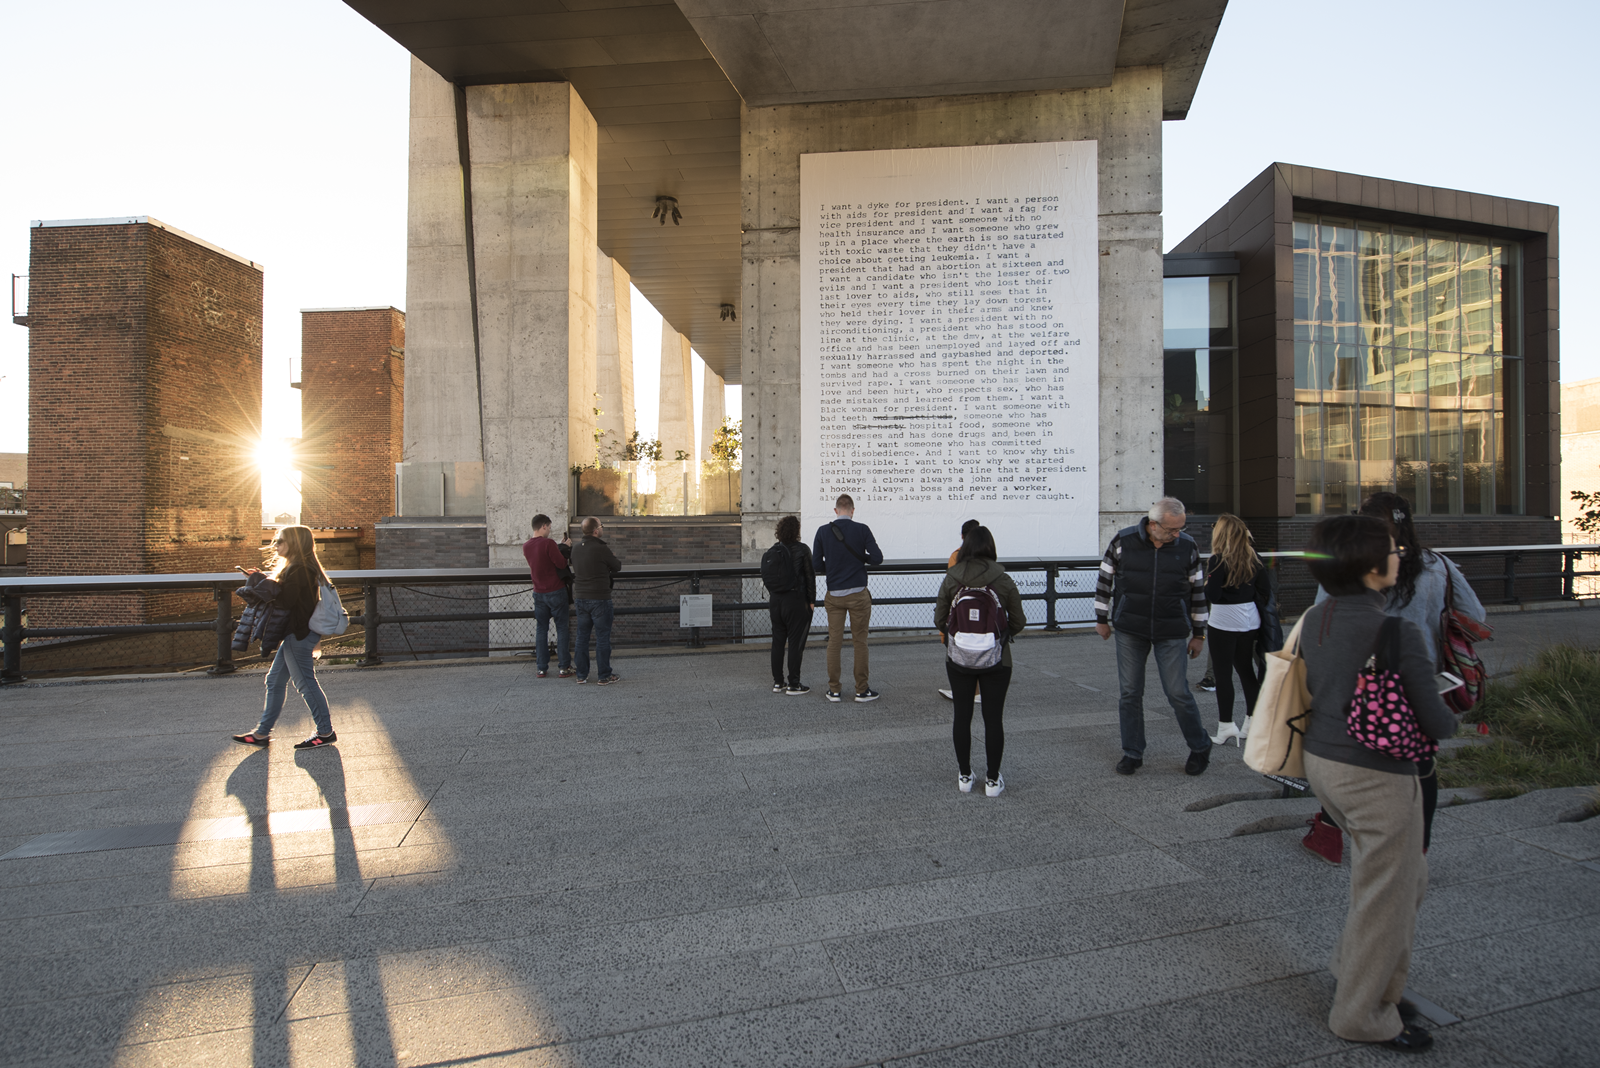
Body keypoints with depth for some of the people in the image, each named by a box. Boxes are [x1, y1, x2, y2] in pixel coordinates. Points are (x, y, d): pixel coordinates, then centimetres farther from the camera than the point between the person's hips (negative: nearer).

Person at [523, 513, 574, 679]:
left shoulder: (526, 546, 4)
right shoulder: (548, 543, -17)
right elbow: (561, 563, -16)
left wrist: (558, 547, 12)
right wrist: (563, 549, 1)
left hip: (538, 593, 6)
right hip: (556, 591, -5)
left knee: (541, 629, 10)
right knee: (562, 629, 3)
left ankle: (542, 668, 12)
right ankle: (563, 668, 5)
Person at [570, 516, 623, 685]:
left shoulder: (576, 548, 5)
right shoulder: (601, 549, -16)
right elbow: (617, 567, -3)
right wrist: (613, 557, 16)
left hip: (580, 599, 7)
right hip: (599, 599, -7)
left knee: (582, 637, 13)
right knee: (602, 638, 2)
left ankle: (581, 675, 18)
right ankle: (604, 676, 8)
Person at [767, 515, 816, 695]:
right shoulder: (801, 549, -10)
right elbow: (810, 576, -8)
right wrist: (811, 601, -1)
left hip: (776, 600, 6)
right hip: (795, 600, -5)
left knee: (777, 641, 12)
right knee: (796, 641, 1)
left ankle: (777, 682, 18)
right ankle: (793, 685, 3)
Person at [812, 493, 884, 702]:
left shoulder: (823, 531, 0)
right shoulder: (862, 529, -6)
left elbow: (816, 564, 0)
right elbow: (877, 557, -9)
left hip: (834, 595, 2)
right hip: (858, 594, -2)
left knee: (834, 642, 7)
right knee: (859, 642, 5)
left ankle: (834, 690, 12)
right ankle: (861, 690, 10)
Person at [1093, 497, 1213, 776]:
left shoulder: (1188, 547, -3)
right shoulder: (1123, 541, -7)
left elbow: (1198, 591, 6)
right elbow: (1105, 579, 4)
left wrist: (1198, 634, 8)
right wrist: (1101, 619, 8)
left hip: (1172, 633, 0)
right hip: (1129, 631, 1)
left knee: (1178, 693, 0)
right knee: (1129, 693, 6)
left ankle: (1200, 748, 24)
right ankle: (1132, 753, 20)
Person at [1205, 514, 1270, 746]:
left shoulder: (1219, 560, -15)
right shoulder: (1253, 559, 4)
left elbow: (1212, 595, -20)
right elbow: (1265, 590, 7)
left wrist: (1206, 584, -1)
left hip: (1223, 622, -7)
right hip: (1249, 621, 7)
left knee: (1223, 673, 0)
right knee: (1246, 669, 16)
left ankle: (1226, 725, 3)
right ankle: (1252, 722, 23)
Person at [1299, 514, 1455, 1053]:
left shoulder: (1315, 618, 1)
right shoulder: (1399, 632, -22)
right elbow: (1434, 720, -16)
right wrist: (1452, 719, 6)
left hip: (1322, 760, 8)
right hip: (1378, 776, -8)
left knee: (1409, 878, 26)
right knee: (1386, 897, 10)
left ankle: (1357, 977, 36)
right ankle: (1361, 1014, 24)